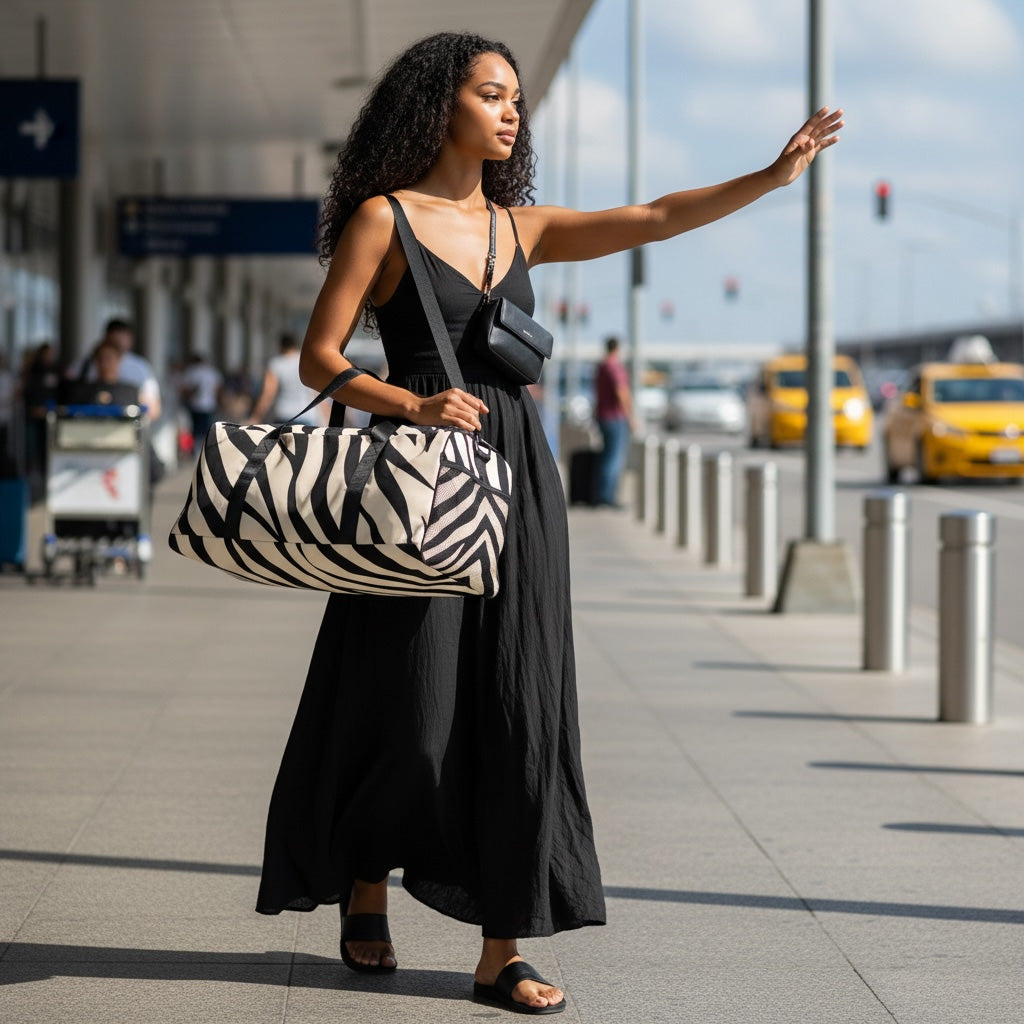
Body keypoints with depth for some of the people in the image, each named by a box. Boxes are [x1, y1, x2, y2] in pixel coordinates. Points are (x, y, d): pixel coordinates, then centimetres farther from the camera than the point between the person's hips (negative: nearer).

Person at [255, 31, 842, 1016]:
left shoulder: (519, 227, 14)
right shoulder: (383, 218, -1)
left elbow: (656, 219, 7)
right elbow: (318, 358, -4)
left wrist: (773, 175, -4)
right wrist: (412, 405, -19)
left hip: (517, 480, 5)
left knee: (519, 707, -2)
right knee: (413, 711, -1)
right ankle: (364, 884, 27)